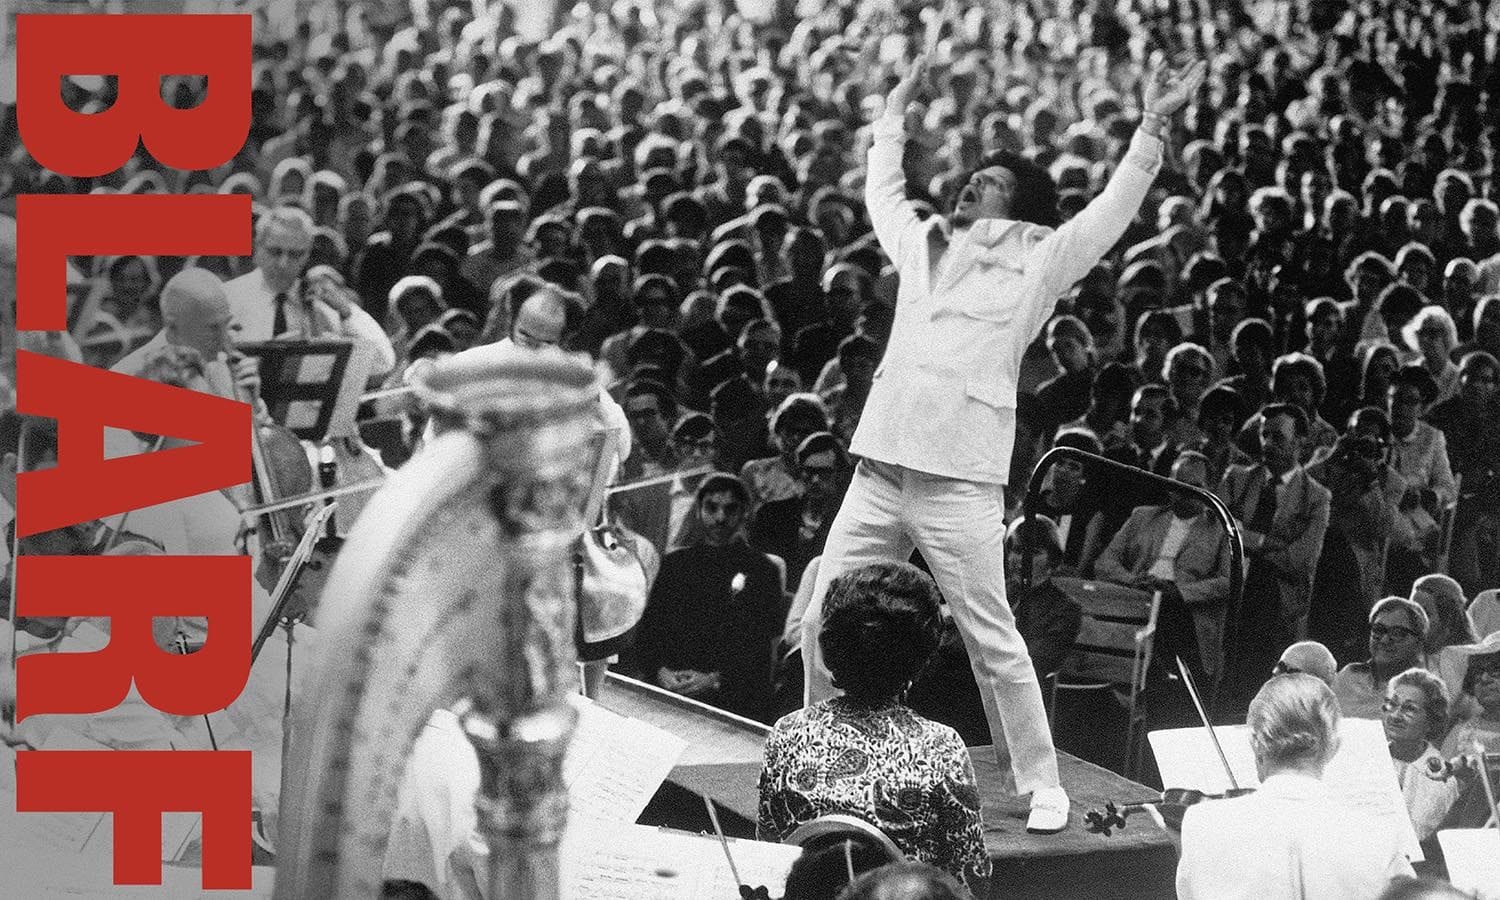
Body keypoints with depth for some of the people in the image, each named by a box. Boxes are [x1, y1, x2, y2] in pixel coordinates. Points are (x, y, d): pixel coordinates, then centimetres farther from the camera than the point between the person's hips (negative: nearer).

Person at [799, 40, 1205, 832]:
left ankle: (1039, 784, 6)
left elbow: (1113, 209, -2)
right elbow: (881, 192, 36)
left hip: (961, 484, -5)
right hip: (877, 471, 5)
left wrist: (1152, 129, -8)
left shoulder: (1037, 261, 5)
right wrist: (895, 115, 42)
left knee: (993, 642, -4)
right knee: (822, 623, 5)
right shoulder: (922, 245, 19)